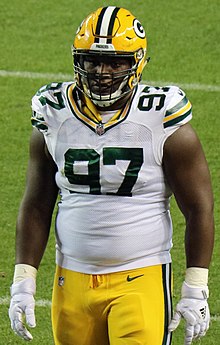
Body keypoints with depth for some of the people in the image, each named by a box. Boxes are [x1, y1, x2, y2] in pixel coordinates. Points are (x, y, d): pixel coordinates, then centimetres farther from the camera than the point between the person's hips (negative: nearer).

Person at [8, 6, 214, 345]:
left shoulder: (166, 126, -7)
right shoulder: (55, 120, 3)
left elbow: (199, 210, -3)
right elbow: (36, 207, 10)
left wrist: (195, 292, -6)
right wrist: (23, 282, 5)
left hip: (141, 280, -4)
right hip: (72, 281, 4)